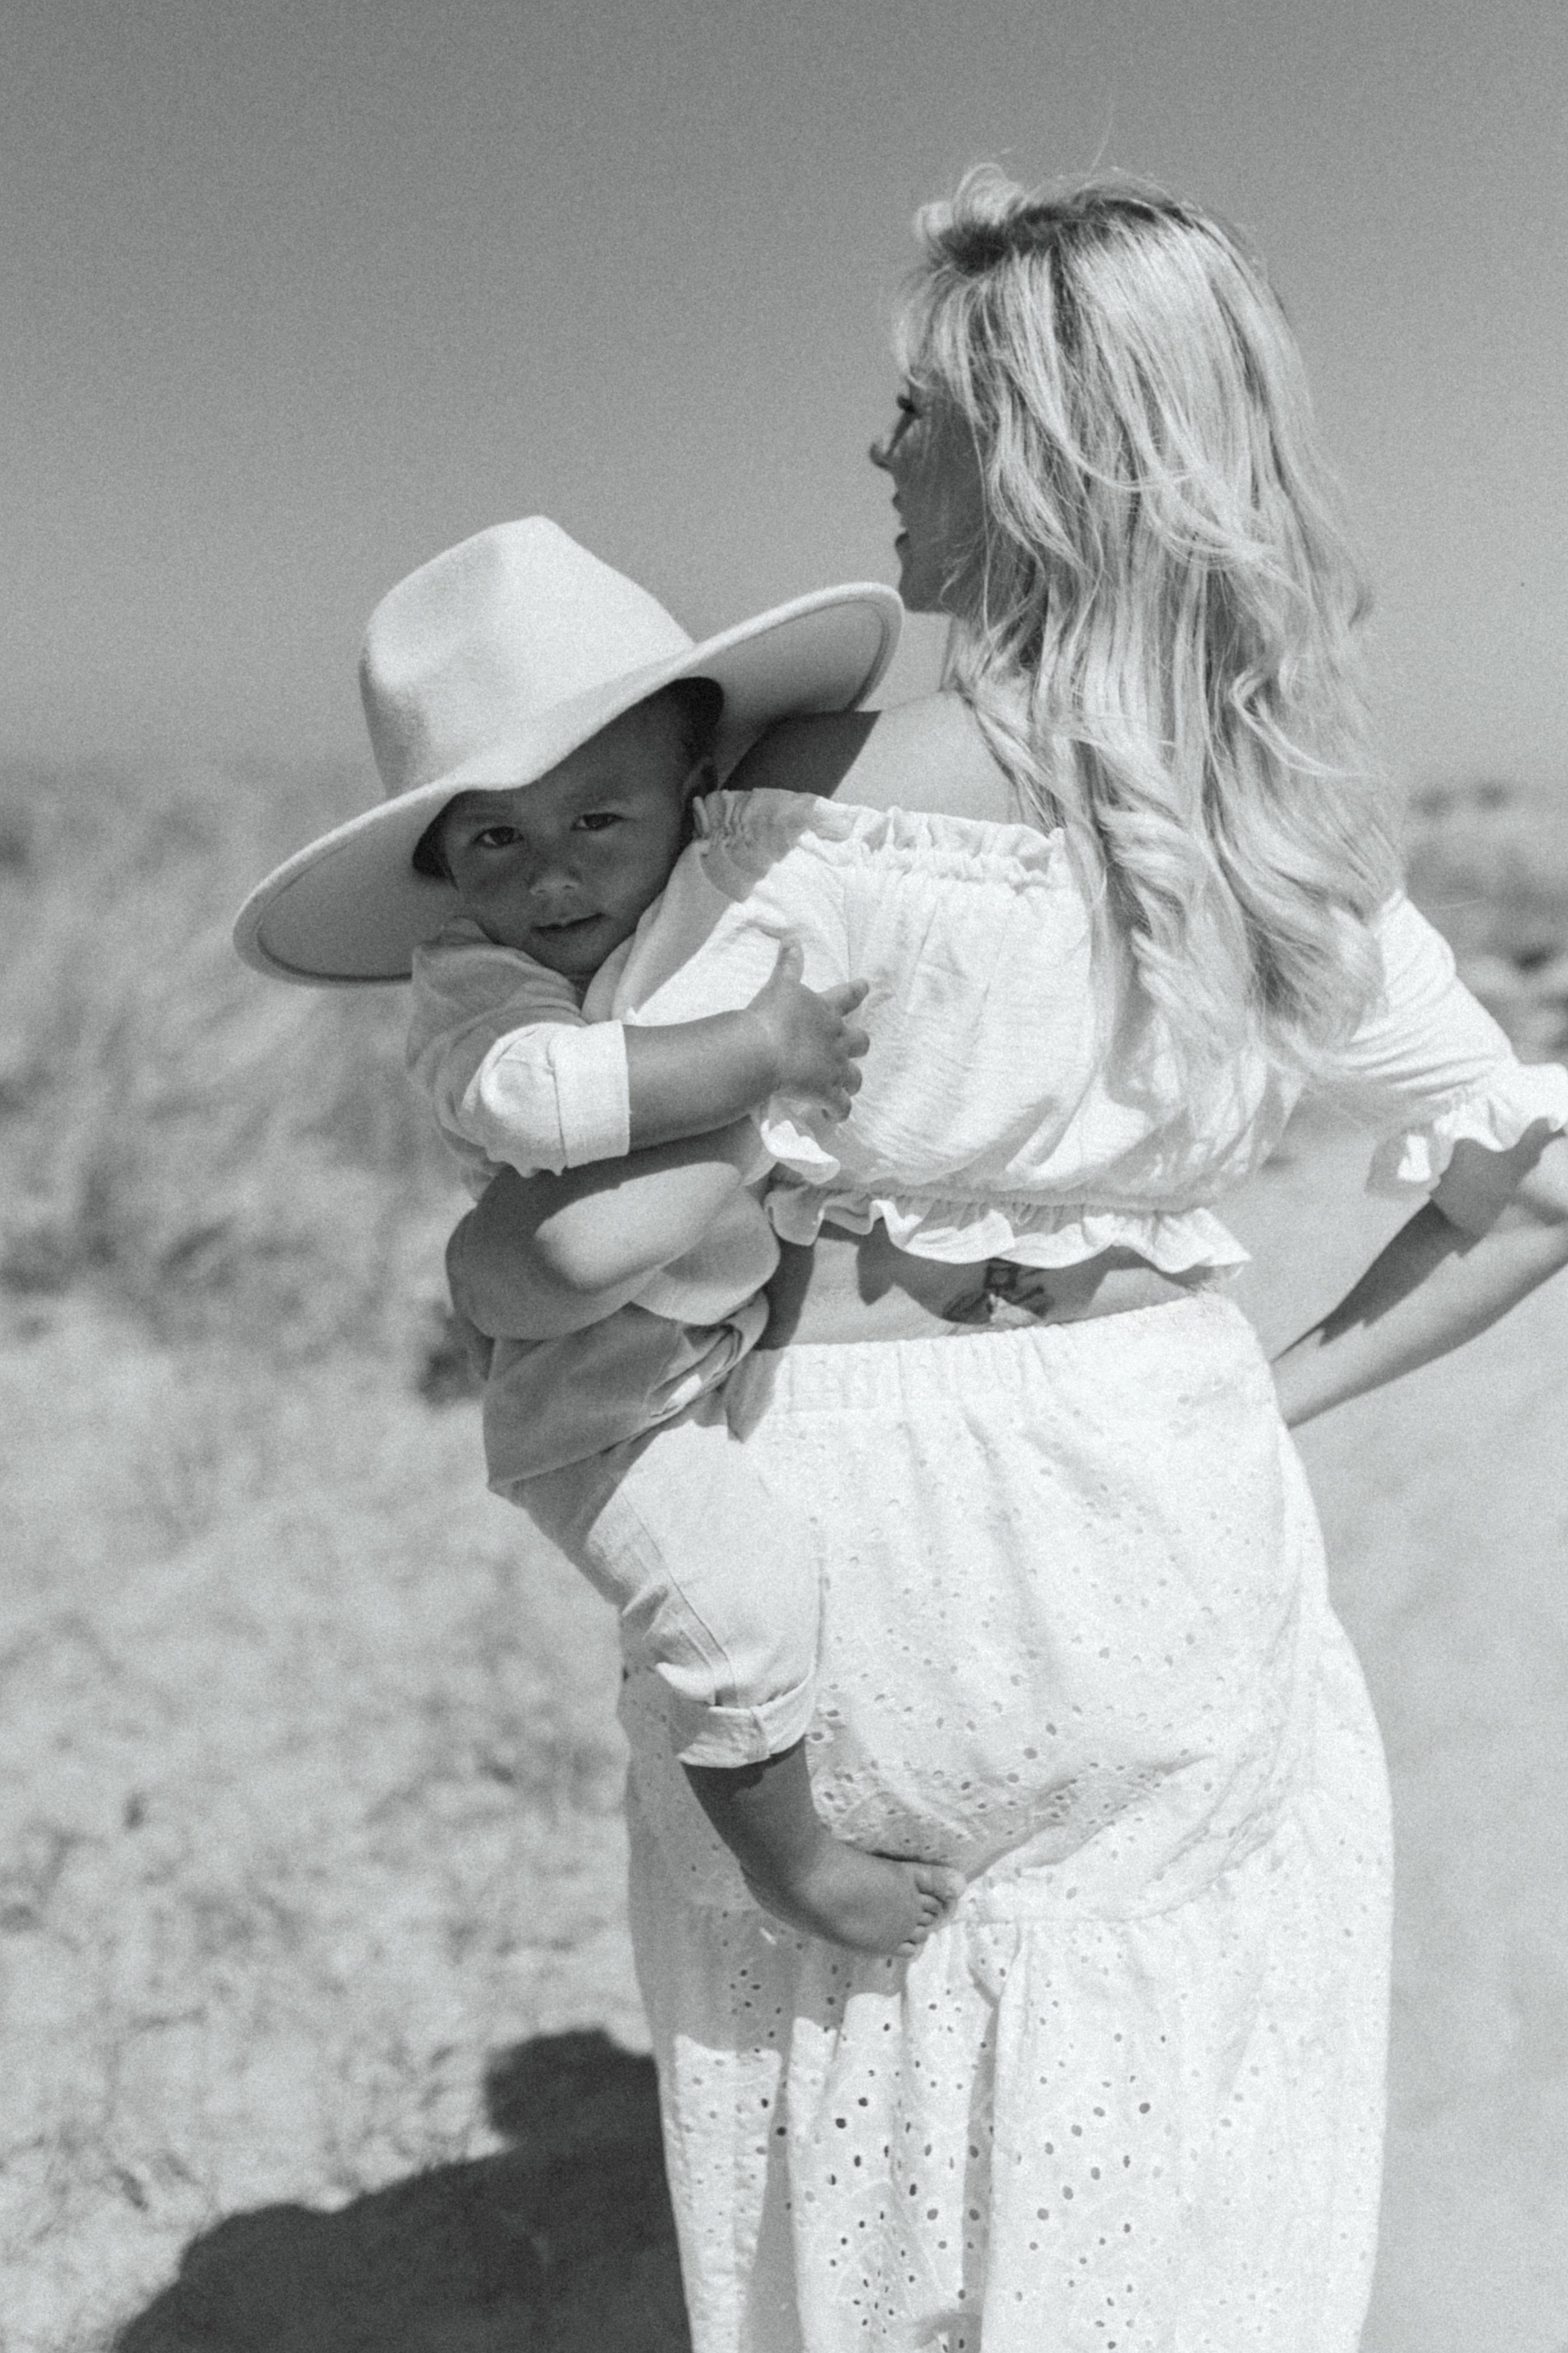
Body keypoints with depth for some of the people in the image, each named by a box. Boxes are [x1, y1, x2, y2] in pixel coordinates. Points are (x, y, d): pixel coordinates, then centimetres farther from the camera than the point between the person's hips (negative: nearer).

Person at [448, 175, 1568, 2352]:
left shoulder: (832, 789, -17)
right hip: (1170, 1503, 4)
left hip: (842, 1526, -3)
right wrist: (1270, 1398, 9)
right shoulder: (1293, 848, -1)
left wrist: (477, 1260, -2)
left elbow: (602, 1228, -23)